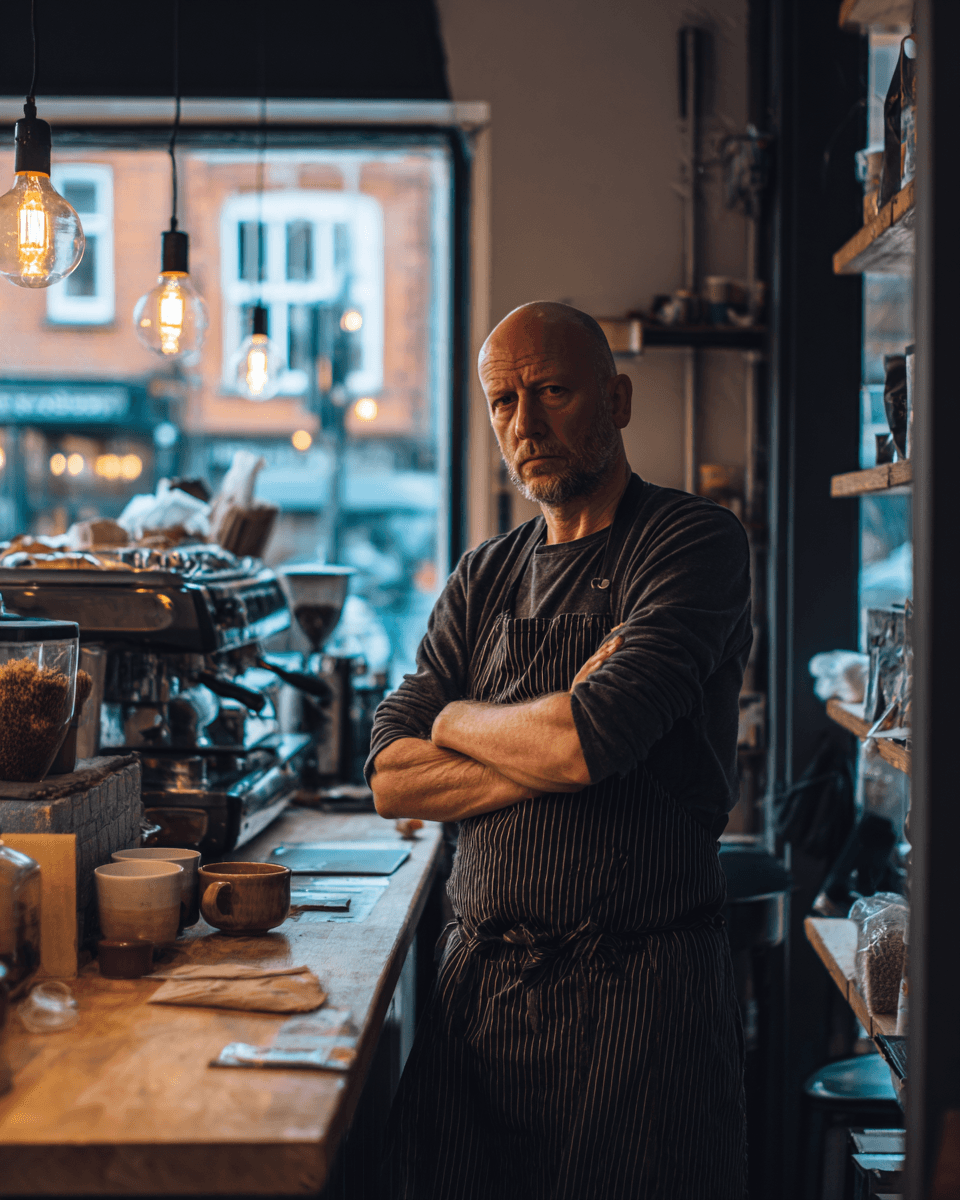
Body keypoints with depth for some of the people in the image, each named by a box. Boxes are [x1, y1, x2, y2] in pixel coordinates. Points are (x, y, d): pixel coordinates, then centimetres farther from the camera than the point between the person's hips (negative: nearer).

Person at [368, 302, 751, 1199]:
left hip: (637, 986, -5)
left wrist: (459, 721, -2)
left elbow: (589, 741, -20)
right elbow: (392, 780, 3)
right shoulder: (485, 577, 12)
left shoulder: (695, 542, -6)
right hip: (480, 980, 5)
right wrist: (549, 752, -11)